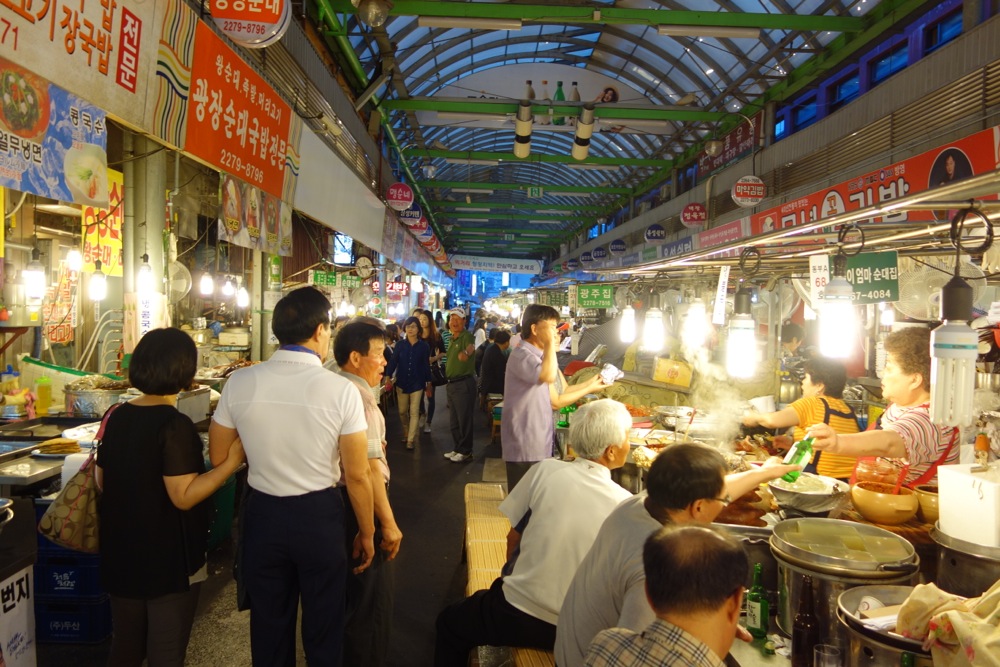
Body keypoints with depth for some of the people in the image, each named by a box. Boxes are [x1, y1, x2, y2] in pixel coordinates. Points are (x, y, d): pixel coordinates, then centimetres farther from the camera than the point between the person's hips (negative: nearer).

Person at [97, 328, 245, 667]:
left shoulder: (117, 417, -1)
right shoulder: (175, 425, -22)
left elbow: (102, 481, 10)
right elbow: (184, 496, -24)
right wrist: (232, 461, -22)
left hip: (121, 552, 7)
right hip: (168, 558, -7)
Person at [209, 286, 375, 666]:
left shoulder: (240, 382, -11)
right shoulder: (340, 390, -19)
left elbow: (218, 457, 0)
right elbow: (356, 476, -14)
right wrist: (367, 533, 0)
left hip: (262, 512, 3)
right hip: (319, 514, -2)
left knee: (269, 624, 23)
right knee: (322, 624, 21)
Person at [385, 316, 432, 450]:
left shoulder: (423, 346, -3)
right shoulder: (400, 344, -2)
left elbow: (426, 365, 2)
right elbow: (393, 361, -4)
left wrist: (429, 383, 4)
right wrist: (388, 376, -17)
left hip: (417, 383, -1)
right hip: (402, 382, 2)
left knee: (414, 412, -3)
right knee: (402, 411, 12)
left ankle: (411, 440, 1)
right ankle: (406, 433, 34)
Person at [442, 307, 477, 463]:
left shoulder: (466, 336, -14)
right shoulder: (452, 339, 13)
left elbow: (471, 347, -39)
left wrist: (466, 352, -60)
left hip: (464, 383, -9)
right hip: (452, 384, 9)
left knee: (464, 419, -2)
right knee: (454, 420, 16)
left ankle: (465, 451, 8)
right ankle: (457, 448, 27)